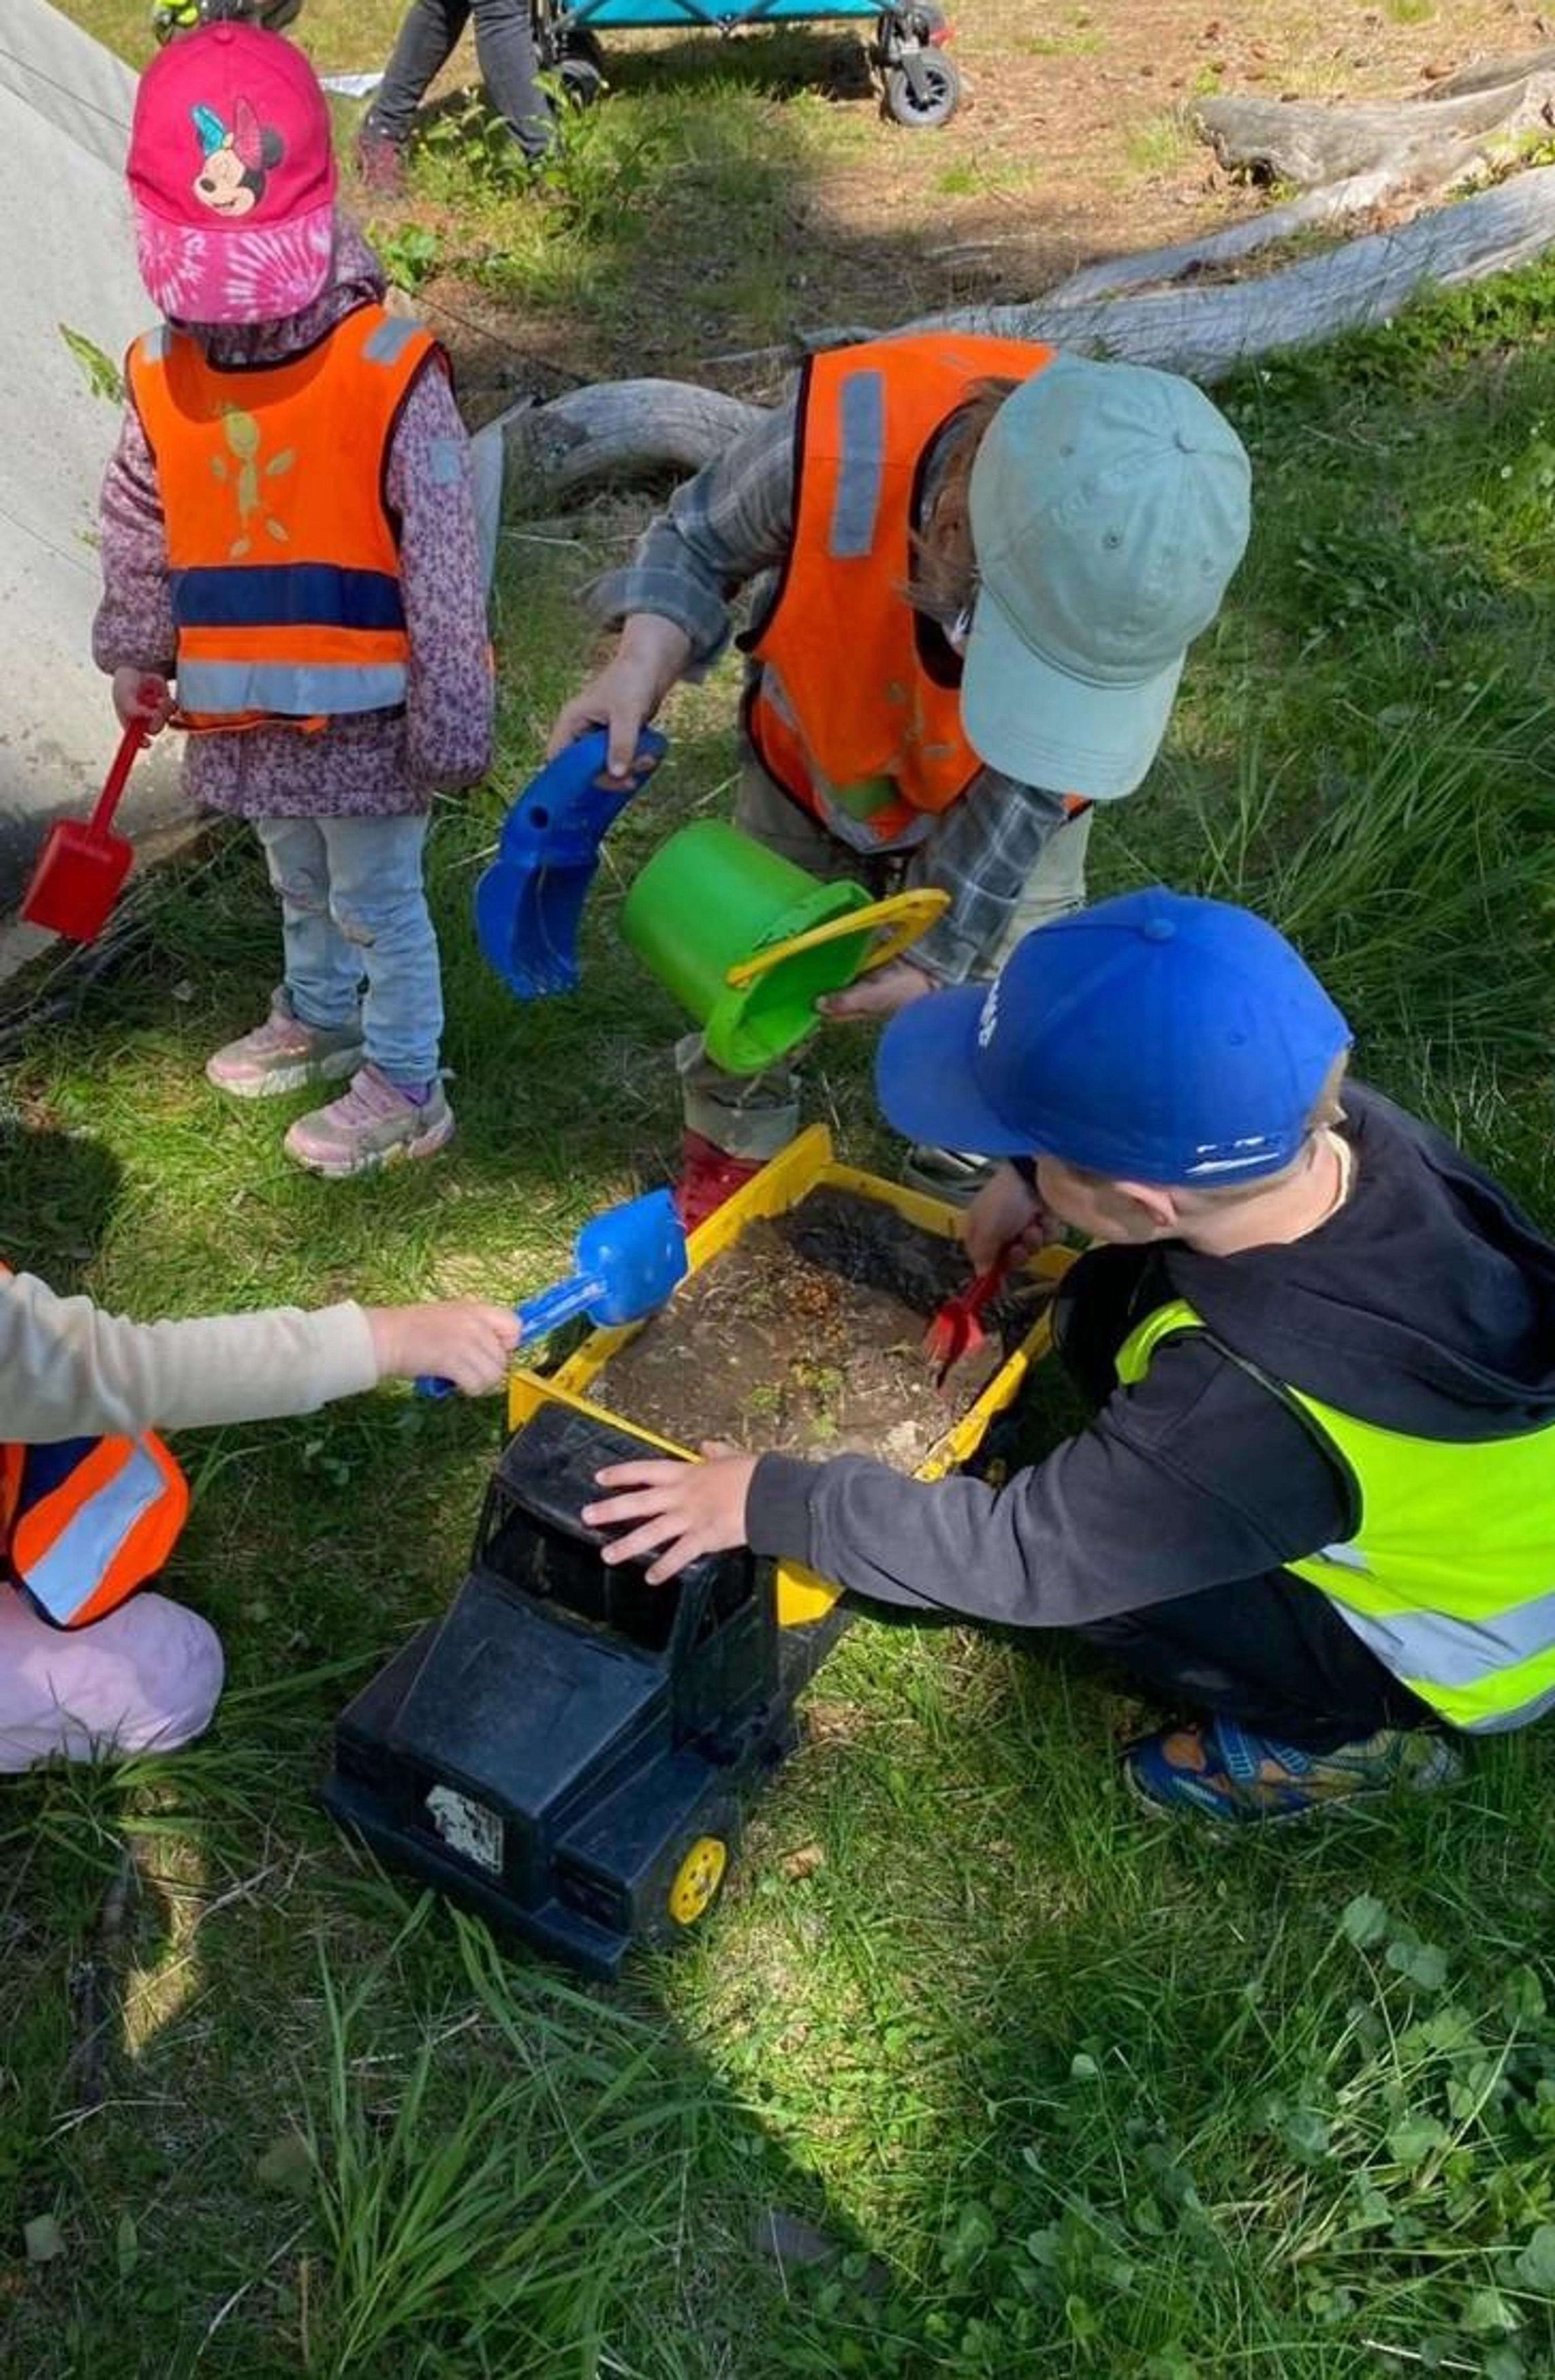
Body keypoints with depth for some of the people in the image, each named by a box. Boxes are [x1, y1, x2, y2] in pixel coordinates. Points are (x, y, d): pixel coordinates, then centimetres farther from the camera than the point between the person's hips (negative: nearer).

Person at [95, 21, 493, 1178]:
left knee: (379, 901, 8)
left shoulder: (390, 375, -18)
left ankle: (404, 1092, 23)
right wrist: (136, 657, 21)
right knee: (301, 888, 25)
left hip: (364, 713, -5)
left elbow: (443, 571, -18)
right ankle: (318, 1021, 48)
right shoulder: (162, 379, -2)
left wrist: (450, 723, -16)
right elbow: (139, 537, 12)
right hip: (243, 710, 6)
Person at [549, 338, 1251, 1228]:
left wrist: (940, 949, -25)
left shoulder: (1124, 577, -37)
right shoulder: (834, 444, -42)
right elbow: (703, 541, -19)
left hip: (1005, 804, 0)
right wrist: (643, 663, -37)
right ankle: (731, 1151, 47)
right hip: (814, 762, 1)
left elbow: (1025, 785, -24)